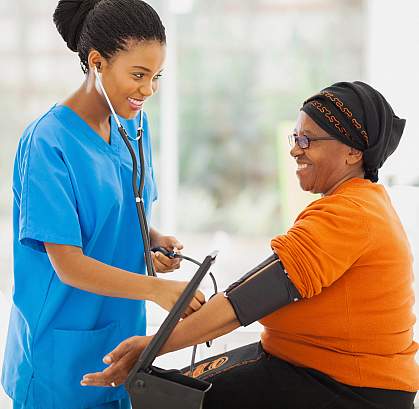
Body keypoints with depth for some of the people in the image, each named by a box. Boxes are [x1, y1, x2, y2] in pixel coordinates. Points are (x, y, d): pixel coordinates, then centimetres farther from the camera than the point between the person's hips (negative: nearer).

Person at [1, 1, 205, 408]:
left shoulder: (134, 125, 3)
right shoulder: (47, 142, -20)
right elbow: (68, 265, -22)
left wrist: (154, 240, -5)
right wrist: (156, 289, -31)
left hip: (123, 333, 7)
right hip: (64, 350, -6)